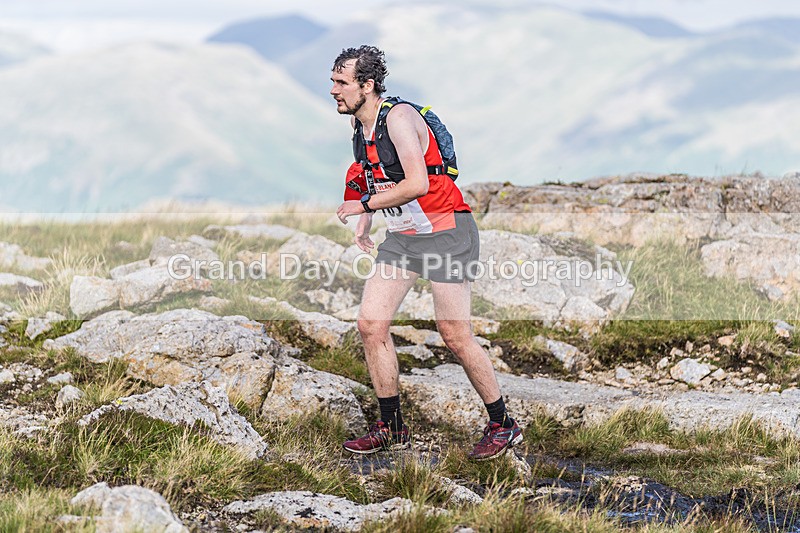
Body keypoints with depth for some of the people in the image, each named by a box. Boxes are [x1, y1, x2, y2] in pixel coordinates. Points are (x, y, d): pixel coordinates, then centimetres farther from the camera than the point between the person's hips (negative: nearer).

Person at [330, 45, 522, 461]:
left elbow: (417, 184, -28)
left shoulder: (399, 118, -19)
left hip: (445, 231, -8)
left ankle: (503, 425, 8)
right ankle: (391, 427, 11)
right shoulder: (357, 123, 7)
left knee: (455, 335, -8)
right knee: (370, 323, -1)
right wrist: (363, 223, 15)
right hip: (402, 235, 8)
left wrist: (365, 204, -18)